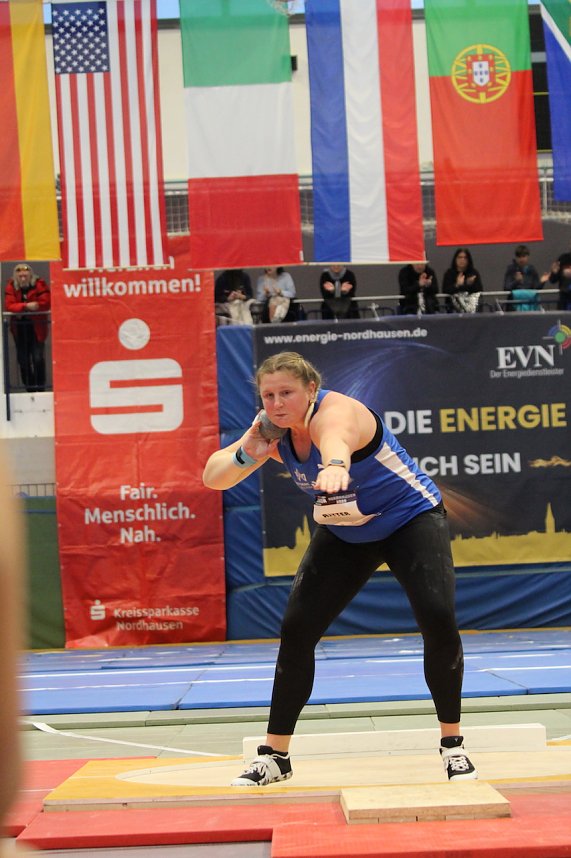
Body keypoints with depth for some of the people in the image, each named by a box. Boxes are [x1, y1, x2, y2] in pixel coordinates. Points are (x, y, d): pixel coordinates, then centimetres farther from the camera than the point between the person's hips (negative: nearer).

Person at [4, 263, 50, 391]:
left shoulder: (39, 284, -10)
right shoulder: (11, 286, -3)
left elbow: (46, 303, -20)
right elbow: (9, 306, -14)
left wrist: (21, 307, -19)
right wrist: (26, 306, -31)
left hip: (36, 326, -3)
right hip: (19, 327, 3)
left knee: (38, 357, -8)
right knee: (23, 359, 9)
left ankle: (40, 386, 4)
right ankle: (29, 386, 21)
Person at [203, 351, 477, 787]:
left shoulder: (335, 412, -33)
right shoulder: (273, 430, -12)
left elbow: (337, 438, -59)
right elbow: (212, 478, -10)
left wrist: (335, 464, -84)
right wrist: (245, 456, -32)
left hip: (412, 518, -5)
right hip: (343, 534, 6)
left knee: (438, 618, -22)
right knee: (296, 629, -5)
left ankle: (453, 746, -2)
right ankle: (274, 756, 8)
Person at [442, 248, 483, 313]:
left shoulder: (474, 273, 9)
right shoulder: (449, 273, 4)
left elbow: (480, 290, 1)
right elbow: (445, 290, -8)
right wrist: (457, 285, -24)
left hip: (472, 298, 1)